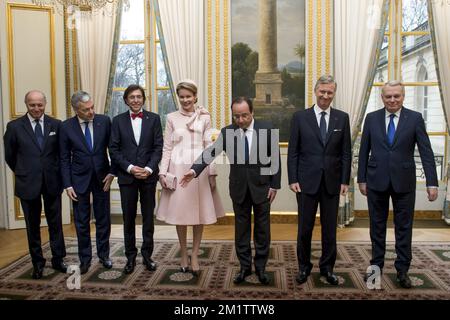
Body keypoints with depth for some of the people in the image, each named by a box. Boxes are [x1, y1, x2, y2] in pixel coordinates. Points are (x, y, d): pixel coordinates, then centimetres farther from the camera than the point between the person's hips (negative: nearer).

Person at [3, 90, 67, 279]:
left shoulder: (56, 125, -1)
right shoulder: (14, 126, -4)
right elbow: (10, 156, 6)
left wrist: (56, 172, 6)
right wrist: (23, 173, 11)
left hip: (52, 182, 1)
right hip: (28, 183, -1)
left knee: (55, 223, 9)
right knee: (33, 226, 10)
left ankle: (58, 259, 23)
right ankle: (38, 263, 24)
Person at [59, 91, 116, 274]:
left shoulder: (104, 121, -6)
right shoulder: (66, 127, -6)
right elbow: (65, 158, -2)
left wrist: (112, 172, -5)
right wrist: (67, 185, -5)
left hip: (102, 178, 1)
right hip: (79, 180, 0)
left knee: (103, 219, 10)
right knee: (81, 222, 7)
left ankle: (103, 255, 26)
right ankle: (85, 258, 22)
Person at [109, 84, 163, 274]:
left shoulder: (154, 119, 3)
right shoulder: (118, 121, 5)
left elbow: (158, 147, -1)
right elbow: (113, 149, 0)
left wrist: (149, 169, -13)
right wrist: (130, 168, -12)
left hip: (149, 175, 0)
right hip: (126, 176, 0)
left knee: (148, 217, 8)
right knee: (128, 219, 7)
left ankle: (147, 254, 21)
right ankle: (130, 257, 20)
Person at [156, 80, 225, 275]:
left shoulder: (205, 117, 4)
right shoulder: (172, 118, 5)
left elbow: (209, 146, 4)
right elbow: (167, 148, 6)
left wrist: (212, 173, -1)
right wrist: (162, 173, -2)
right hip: (178, 169, 0)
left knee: (199, 212, 4)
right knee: (180, 212, 6)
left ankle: (194, 255, 18)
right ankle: (183, 254, 21)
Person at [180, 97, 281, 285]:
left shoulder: (267, 130, -7)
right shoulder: (227, 132, -4)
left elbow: (275, 159, -3)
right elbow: (211, 152, -15)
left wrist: (274, 185, -5)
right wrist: (194, 170, -30)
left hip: (261, 186, -1)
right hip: (239, 188, 1)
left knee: (262, 229, 9)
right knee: (241, 229, 10)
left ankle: (260, 267, 24)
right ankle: (244, 266, 25)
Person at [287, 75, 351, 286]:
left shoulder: (342, 118, 5)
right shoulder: (300, 117, 0)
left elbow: (346, 152, 5)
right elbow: (293, 152, -1)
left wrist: (345, 180, 0)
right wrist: (292, 179, -7)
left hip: (332, 182, 2)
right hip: (307, 181, -1)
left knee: (330, 228, 10)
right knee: (305, 227, 6)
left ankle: (327, 268, 26)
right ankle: (304, 266, 24)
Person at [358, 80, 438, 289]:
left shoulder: (415, 118, -2)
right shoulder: (372, 118, 2)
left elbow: (426, 152, -4)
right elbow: (364, 151, 5)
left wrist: (432, 182, -10)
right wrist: (361, 179, 4)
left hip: (404, 181, -1)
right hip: (376, 181, 1)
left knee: (404, 227, 8)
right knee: (377, 226, 12)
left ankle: (402, 270, 22)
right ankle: (377, 265, 26)